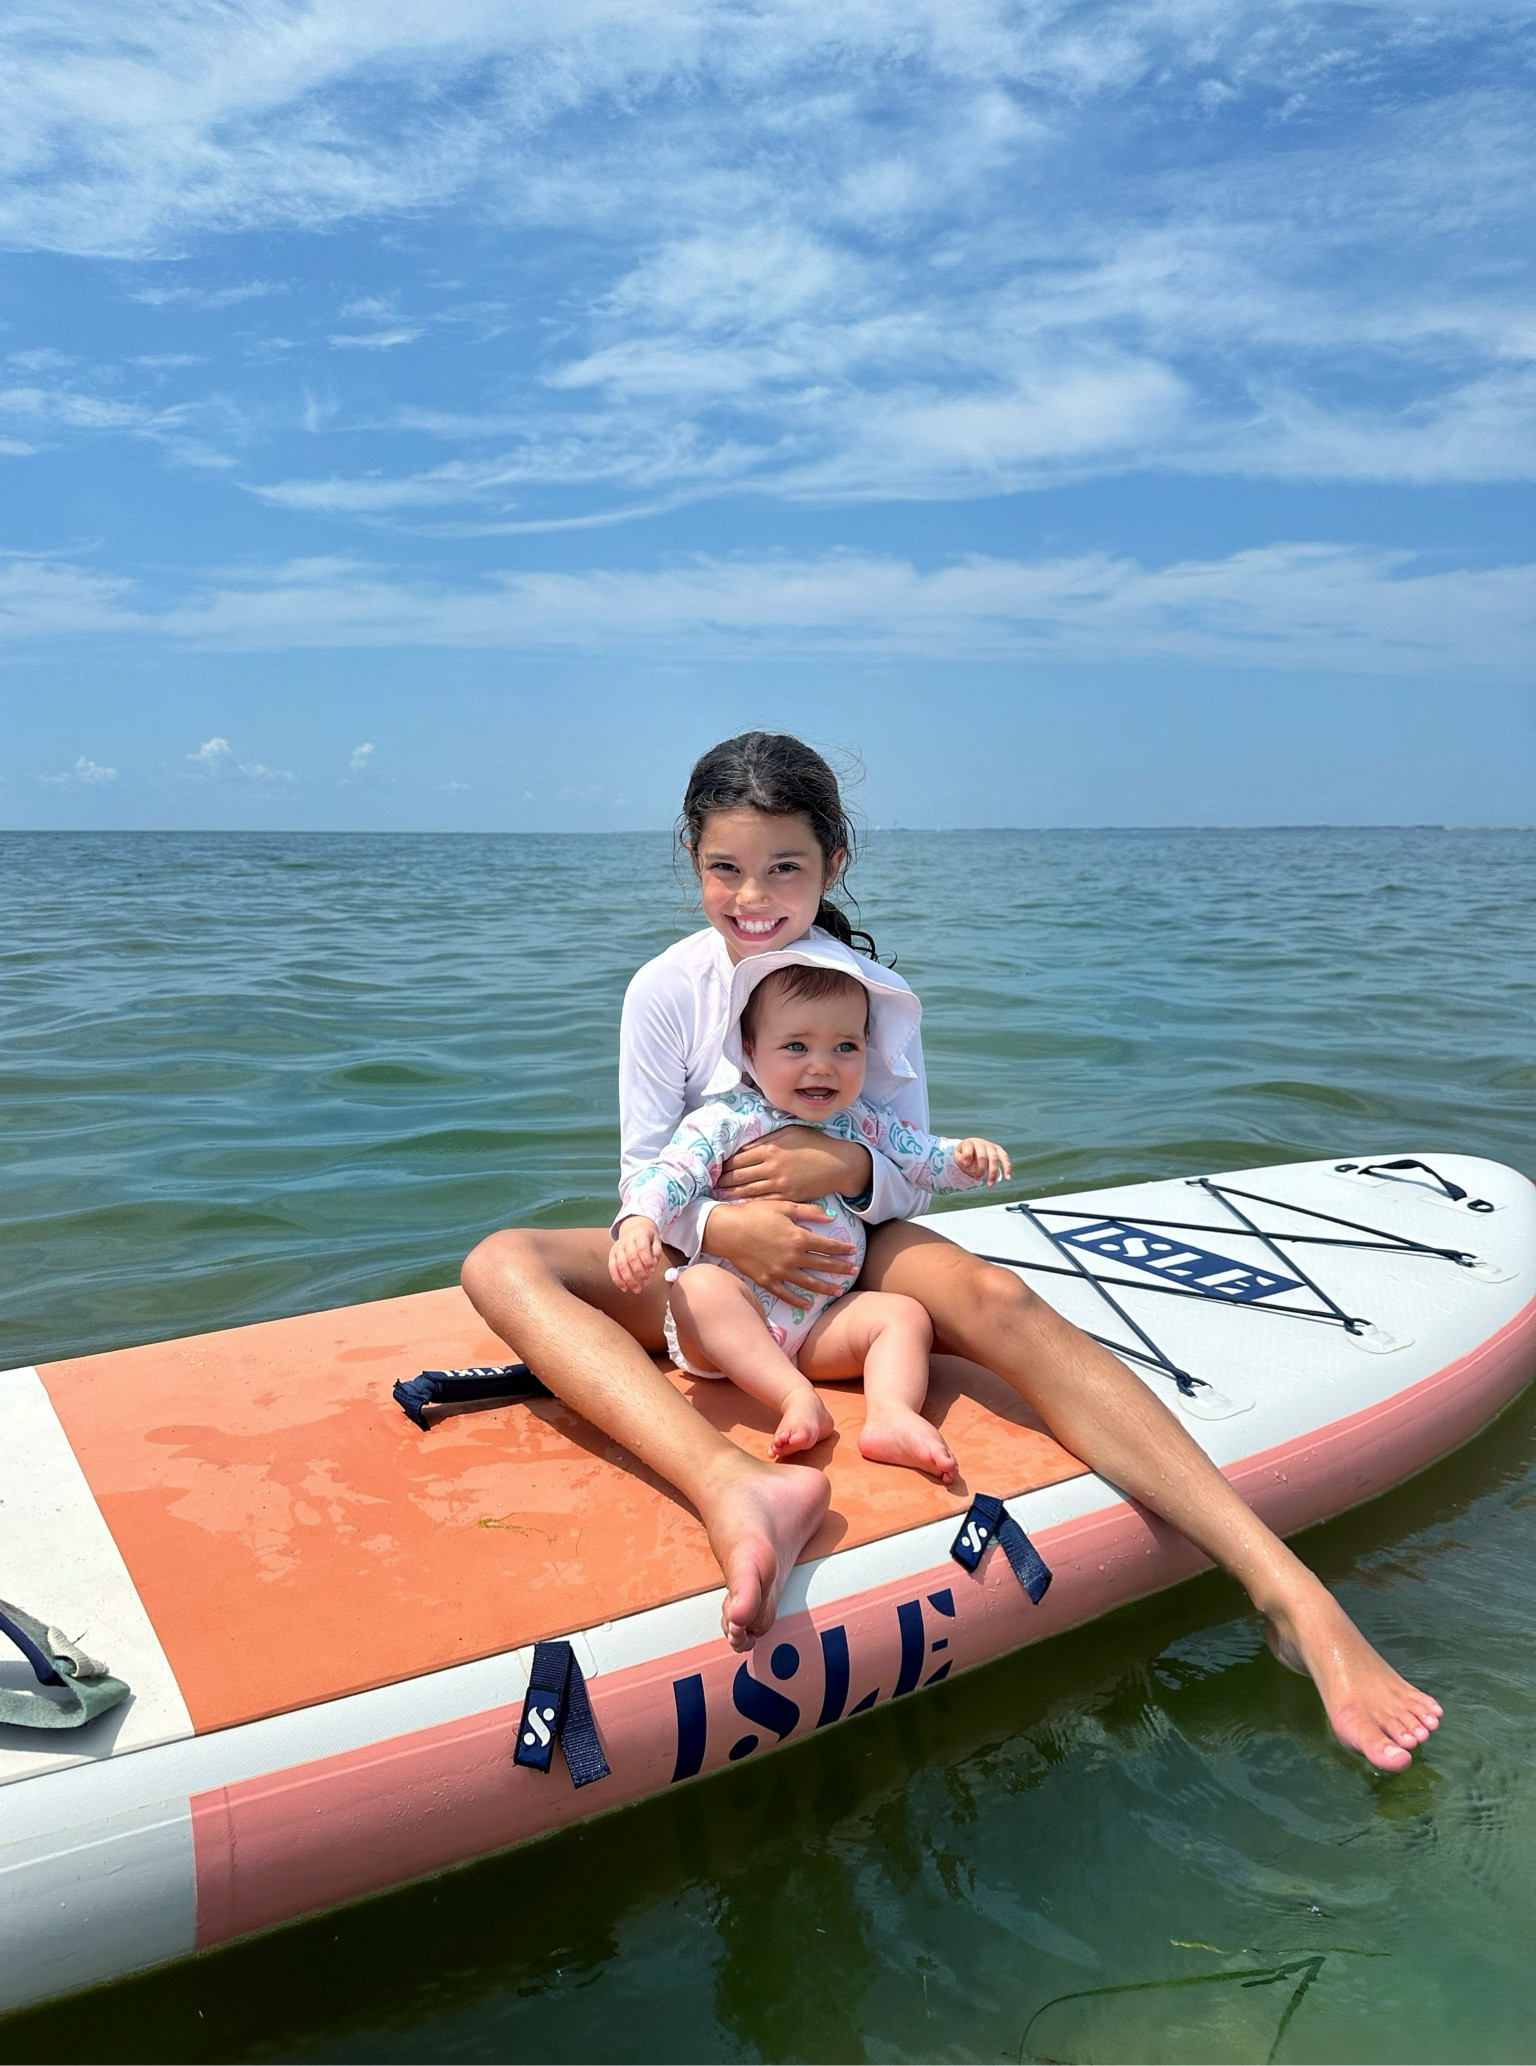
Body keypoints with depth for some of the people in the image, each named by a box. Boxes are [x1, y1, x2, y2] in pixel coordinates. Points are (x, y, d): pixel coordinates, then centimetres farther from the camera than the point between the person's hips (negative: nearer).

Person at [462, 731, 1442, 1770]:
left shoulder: (874, 993, -7)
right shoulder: (665, 991, -8)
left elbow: (911, 1182, -3)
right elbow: (647, 1177, -8)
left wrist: (847, 1168, -27)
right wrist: (725, 1227, -31)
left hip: (843, 1253, 0)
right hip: (708, 1262, 1)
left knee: (995, 1297, -34)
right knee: (501, 1264, -29)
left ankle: (1289, 1590, -41)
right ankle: (733, 1485, -56)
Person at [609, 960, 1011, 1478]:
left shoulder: (865, 1123, 9)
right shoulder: (725, 1121, -6)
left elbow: (924, 1157, 14)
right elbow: (669, 1173, -16)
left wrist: (966, 1157, -9)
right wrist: (639, 1222, -37)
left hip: (823, 1326, 4)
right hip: (733, 1319, -4)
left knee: (905, 1314, -13)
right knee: (699, 1287, -34)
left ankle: (890, 1414, -32)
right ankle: (798, 1398, -38)